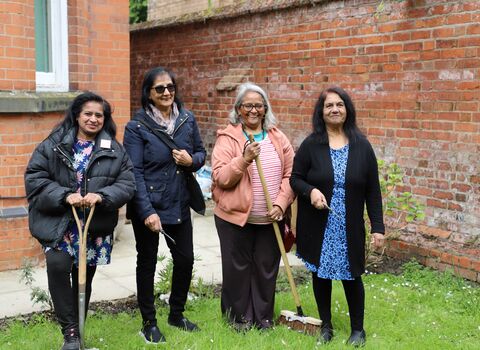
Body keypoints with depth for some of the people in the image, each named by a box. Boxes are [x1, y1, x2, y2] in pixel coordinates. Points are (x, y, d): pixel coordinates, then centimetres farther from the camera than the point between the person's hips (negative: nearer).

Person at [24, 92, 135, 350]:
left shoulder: (114, 150, 4)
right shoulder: (54, 144, 0)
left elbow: (127, 184, -1)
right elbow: (34, 178, -5)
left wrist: (102, 196, -20)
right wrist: (65, 196, -18)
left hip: (95, 227, 2)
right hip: (59, 223, -2)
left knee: (84, 279, 11)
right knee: (58, 268, -23)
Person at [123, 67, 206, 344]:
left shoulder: (187, 119, 2)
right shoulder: (137, 127, -12)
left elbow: (201, 153, 12)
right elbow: (134, 173, -16)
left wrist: (191, 160, -13)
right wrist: (147, 211, -24)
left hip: (179, 204, 5)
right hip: (148, 206, -4)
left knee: (185, 259, 11)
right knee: (147, 262, 9)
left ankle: (177, 314, 34)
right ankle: (149, 322, 25)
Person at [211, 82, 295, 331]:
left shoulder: (278, 138, 5)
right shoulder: (227, 138, -6)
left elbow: (290, 174, 4)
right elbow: (220, 178, -13)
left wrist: (280, 203, -7)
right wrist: (244, 159, -25)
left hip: (271, 219, 3)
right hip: (235, 217, -3)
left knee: (267, 268, 12)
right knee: (238, 268, 8)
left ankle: (263, 316, 29)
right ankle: (238, 316, 26)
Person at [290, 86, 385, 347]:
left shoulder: (361, 146, -1)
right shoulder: (311, 145, -4)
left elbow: (372, 190, 0)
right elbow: (295, 179, 1)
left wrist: (378, 226, -3)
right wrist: (310, 191, -21)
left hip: (349, 228, 0)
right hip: (318, 227, 0)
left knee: (351, 277, 8)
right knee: (320, 275, 11)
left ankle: (358, 329, 27)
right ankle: (326, 325, 30)